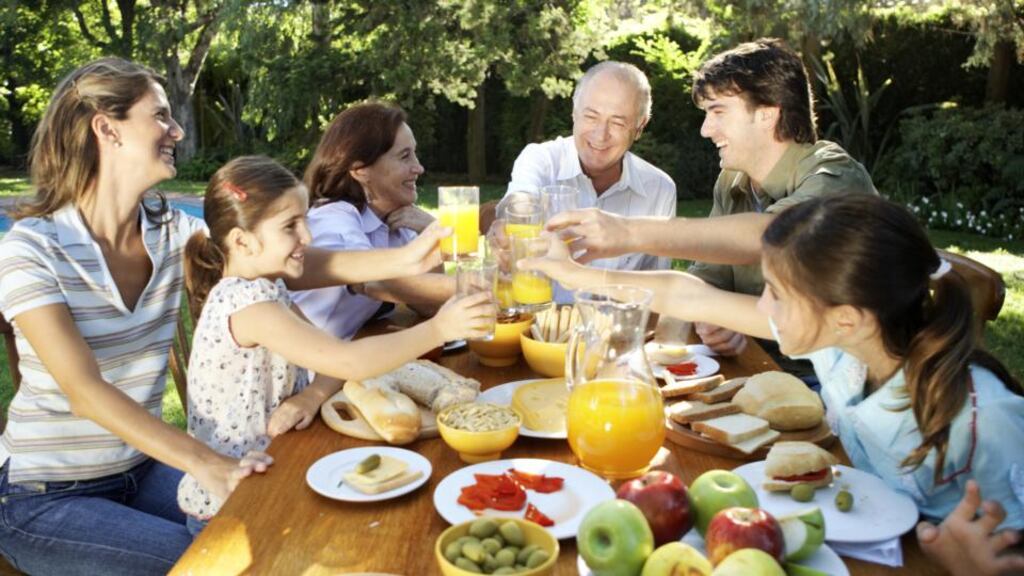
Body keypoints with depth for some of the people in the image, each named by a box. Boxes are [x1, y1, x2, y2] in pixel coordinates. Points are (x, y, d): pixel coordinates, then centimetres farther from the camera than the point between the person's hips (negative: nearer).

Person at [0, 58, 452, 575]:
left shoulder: (172, 233, -3)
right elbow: (86, 391, -27)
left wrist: (403, 260, -27)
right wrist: (204, 463, -37)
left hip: (142, 469, 5)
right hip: (44, 499, -5)